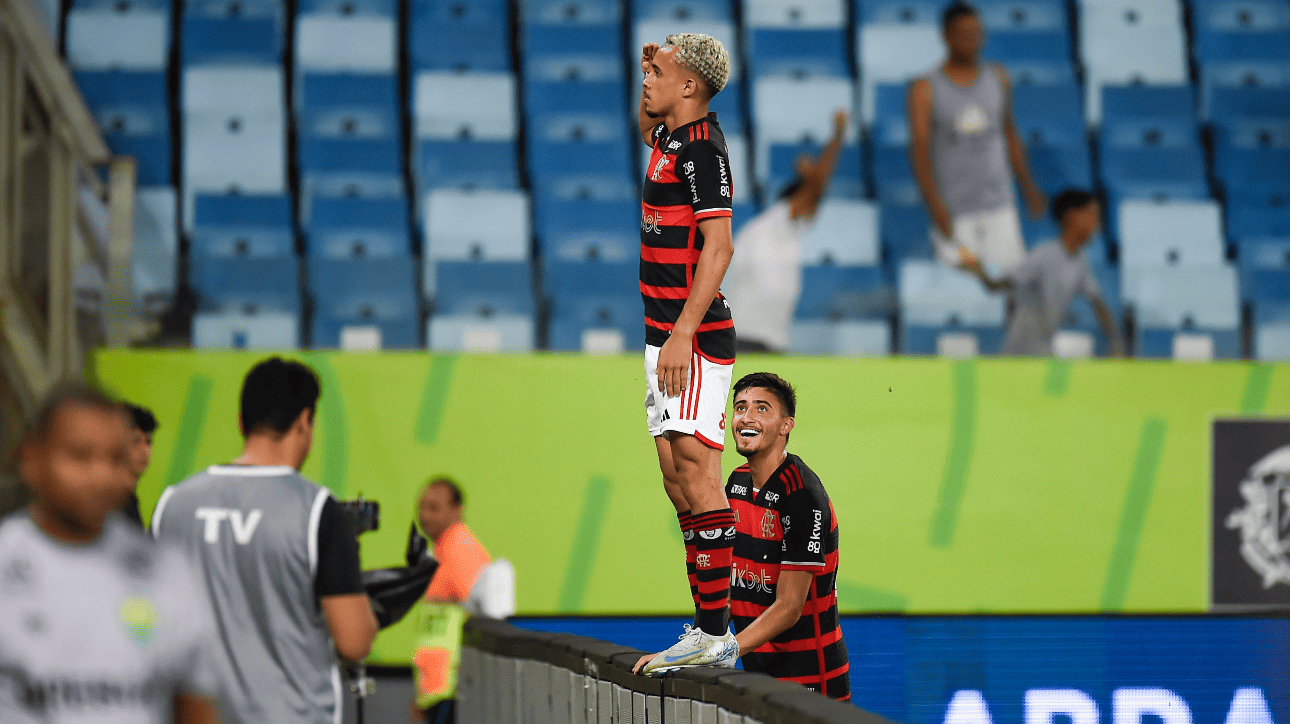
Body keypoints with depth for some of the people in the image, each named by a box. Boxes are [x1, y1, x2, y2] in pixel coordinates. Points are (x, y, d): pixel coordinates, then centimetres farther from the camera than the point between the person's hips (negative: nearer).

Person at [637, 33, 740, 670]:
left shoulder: (702, 147, -14)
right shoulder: (671, 138, 14)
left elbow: (718, 247, -21)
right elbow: (647, 127, 41)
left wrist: (683, 334, -26)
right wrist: (653, 72, 21)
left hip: (695, 337, -10)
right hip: (667, 335, 10)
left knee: (696, 474, -14)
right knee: (676, 480, 8)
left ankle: (716, 629, -16)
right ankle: (707, 626, 10)